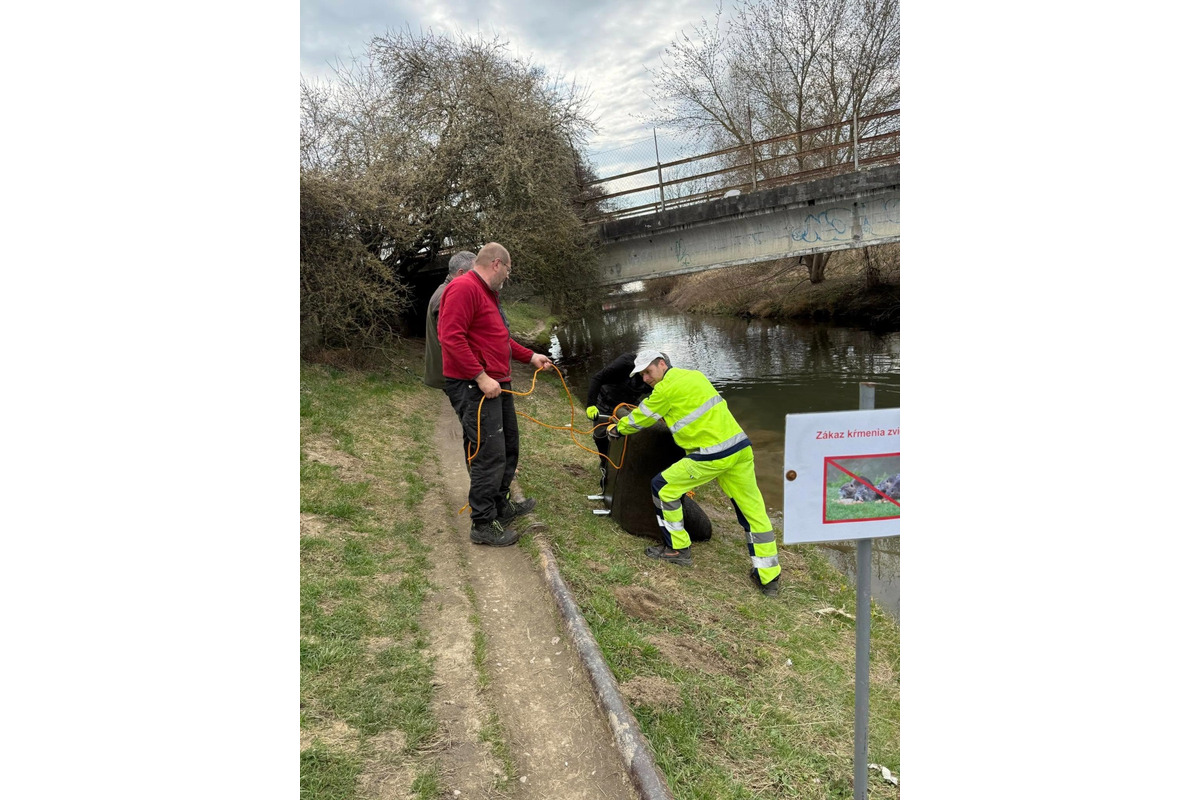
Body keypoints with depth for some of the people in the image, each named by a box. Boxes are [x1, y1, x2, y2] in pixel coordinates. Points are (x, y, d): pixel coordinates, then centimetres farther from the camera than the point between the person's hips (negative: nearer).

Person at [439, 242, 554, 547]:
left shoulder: (488, 293, 19)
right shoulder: (463, 289, -15)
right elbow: (451, 337, -23)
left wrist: (530, 356, 25)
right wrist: (481, 377, -24)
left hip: (498, 384, 11)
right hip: (474, 387, -11)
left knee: (509, 448, 19)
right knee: (490, 455, -8)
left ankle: (501, 506, 35)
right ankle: (483, 525, 4)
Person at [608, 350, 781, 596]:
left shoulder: (667, 388, -5)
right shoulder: (694, 375, 17)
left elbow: (640, 419, 7)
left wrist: (616, 429, 24)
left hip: (712, 456, -8)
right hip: (741, 448, 8)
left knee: (662, 487, 9)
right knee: (753, 511, 10)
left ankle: (678, 548, 20)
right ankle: (768, 578, 16)